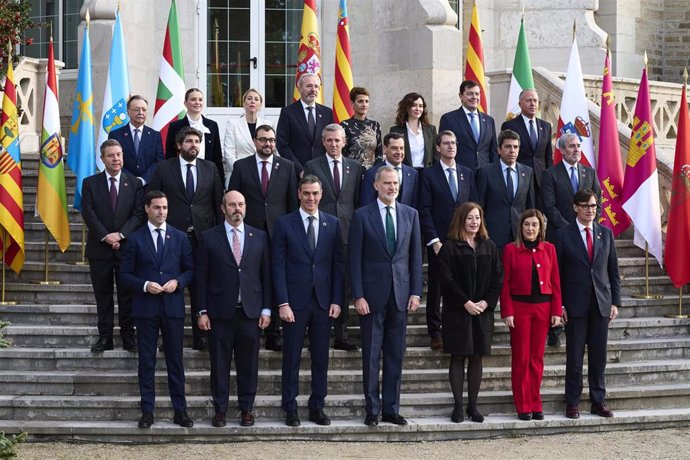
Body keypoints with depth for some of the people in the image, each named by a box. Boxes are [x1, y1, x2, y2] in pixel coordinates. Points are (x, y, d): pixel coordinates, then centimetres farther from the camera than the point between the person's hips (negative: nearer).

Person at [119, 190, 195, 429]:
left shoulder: (180, 237, 8)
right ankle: (147, 411, 8)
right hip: (146, 308, -1)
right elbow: (125, 274, 2)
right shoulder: (135, 239, 3)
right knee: (146, 361, 3)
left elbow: (190, 269, 10)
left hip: (173, 306, 1)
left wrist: (178, 282, -9)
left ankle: (180, 410, 9)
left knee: (175, 360, 4)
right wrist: (145, 285, -14)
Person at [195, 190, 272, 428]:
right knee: (219, 363, 4)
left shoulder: (259, 237, 8)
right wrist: (201, 312, -4)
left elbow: (266, 275, 8)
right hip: (220, 311, -1)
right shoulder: (208, 238, 2)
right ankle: (220, 409, 14)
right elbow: (201, 277, 1)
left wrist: (266, 309, 2)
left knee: (248, 363, 6)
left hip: (251, 310, 2)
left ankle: (246, 408, 16)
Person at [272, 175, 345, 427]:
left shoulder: (332, 224, 8)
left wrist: (337, 300, 0)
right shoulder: (284, 224, 0)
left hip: (323, 301, 3)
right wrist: (283, 303, -10)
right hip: (294, 301, -2)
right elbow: (278, 266, -3)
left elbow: (338, 264, 7)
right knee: (291, 358, 2)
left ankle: (317, 407, 15)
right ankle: (290, 409, 10)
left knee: (321, 358, 6)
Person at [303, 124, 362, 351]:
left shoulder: (355, 167, 12)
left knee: (344, 284, 5)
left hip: (347, 232, 3)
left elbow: (358, 201, 12)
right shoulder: (312, 167, 4)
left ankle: (341, 336, 11)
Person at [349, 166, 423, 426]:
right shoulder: (362, 216, -2)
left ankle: (391, 409, 14)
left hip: (401, 294, 3)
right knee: (371, 355, 1)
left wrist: (415, 292, 2)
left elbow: (415, 256, 10)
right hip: (372, 294, -3)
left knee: (396, 355, 6)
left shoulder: (410, 214, 9)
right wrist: (358, 296, -9)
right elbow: (354, 259, -3)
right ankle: (372, 410, 9)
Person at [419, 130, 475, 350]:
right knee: (435, 288, 3)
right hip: (438, 241, -2)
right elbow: (425, 211, -4)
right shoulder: (429, 174, 1)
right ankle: (435, 333, 10)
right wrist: (434, 240, -10)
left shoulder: (468, 174, 11)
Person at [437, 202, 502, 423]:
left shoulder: (489, 246, 10)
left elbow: (498, 278, 6)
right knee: (458, 358, 0)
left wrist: (486, 302, -7)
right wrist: (466, 302, -14)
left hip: (483, 311, 3)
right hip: (457, 311, -3)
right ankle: (458, 405, 4)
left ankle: (473, 405, 11)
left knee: (477, 358, 5)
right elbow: (446, 279, -9)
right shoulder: (450, 246, -2)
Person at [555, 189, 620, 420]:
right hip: (575, 304, -3)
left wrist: (615, 301, 5)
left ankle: (598, 401, 15)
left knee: (599, 355, 6)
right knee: (574, 355, 2)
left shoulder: (606, 234, 10)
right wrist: (559, 305, -6)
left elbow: (613, 270, 11)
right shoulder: (563, 235, 0)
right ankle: (573, 402, 10)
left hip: (601, 303, 3)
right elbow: (557, 272, -1)